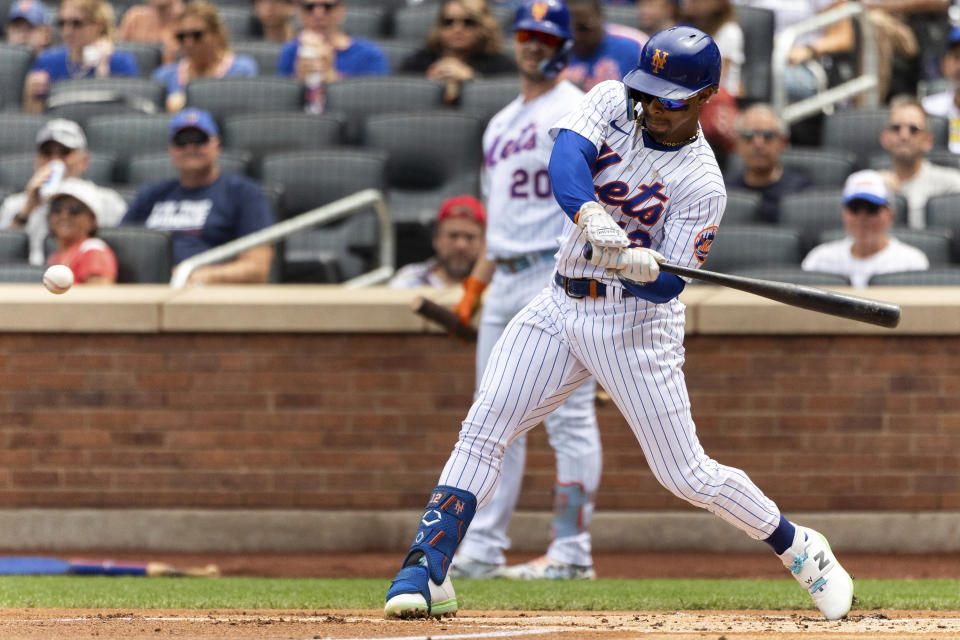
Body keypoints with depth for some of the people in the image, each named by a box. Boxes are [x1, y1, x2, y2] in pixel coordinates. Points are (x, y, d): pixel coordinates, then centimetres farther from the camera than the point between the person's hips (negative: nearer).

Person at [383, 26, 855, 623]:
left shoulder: (702, 185, -14)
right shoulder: (612, 103, -3)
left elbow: (668, 284, -18)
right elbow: (567, 155, -23)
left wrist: (644, 270, -42)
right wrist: (589, 212, -43)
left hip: (637, 320, -4)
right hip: (561, 306, 5)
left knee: (687, 475, -3)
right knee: (482, 431, -8)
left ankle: (800, 549, 17)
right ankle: (427, 573, -7)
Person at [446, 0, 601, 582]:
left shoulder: (577, 112, -4)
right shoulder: (502, 124, 21)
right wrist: (475, 285, 21)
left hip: (559, 276, -9)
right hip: (505, 280, 9)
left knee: (569, 416, -8)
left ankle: (572, 552, -7)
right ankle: (482, 550, 11)